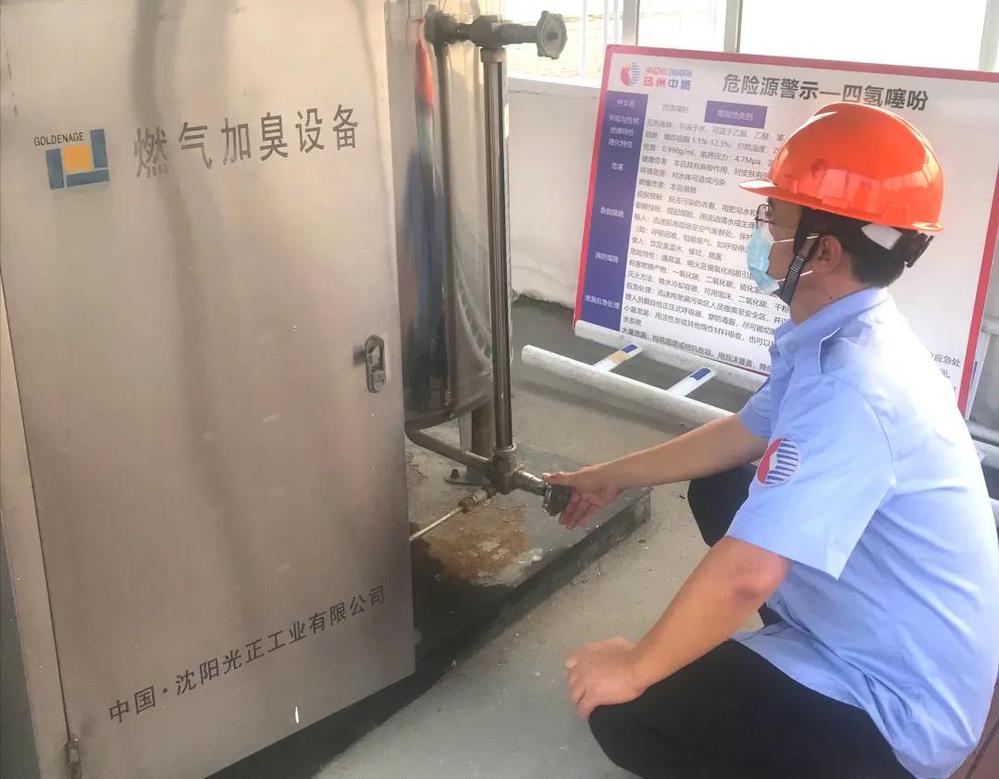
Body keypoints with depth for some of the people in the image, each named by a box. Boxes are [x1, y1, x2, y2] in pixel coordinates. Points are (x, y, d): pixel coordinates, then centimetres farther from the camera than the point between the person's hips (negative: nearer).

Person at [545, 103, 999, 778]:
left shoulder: (850, 385, -33)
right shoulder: (844, 338, 0)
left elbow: (745, 575, -36)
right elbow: (745, 436, 16)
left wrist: (632, 669, -20)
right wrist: (616, 476, 23)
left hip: (901, 705, -9)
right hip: (889, 643, 9)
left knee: (625, 716, -10)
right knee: (718, 489, 17)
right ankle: (803, 651, 20)